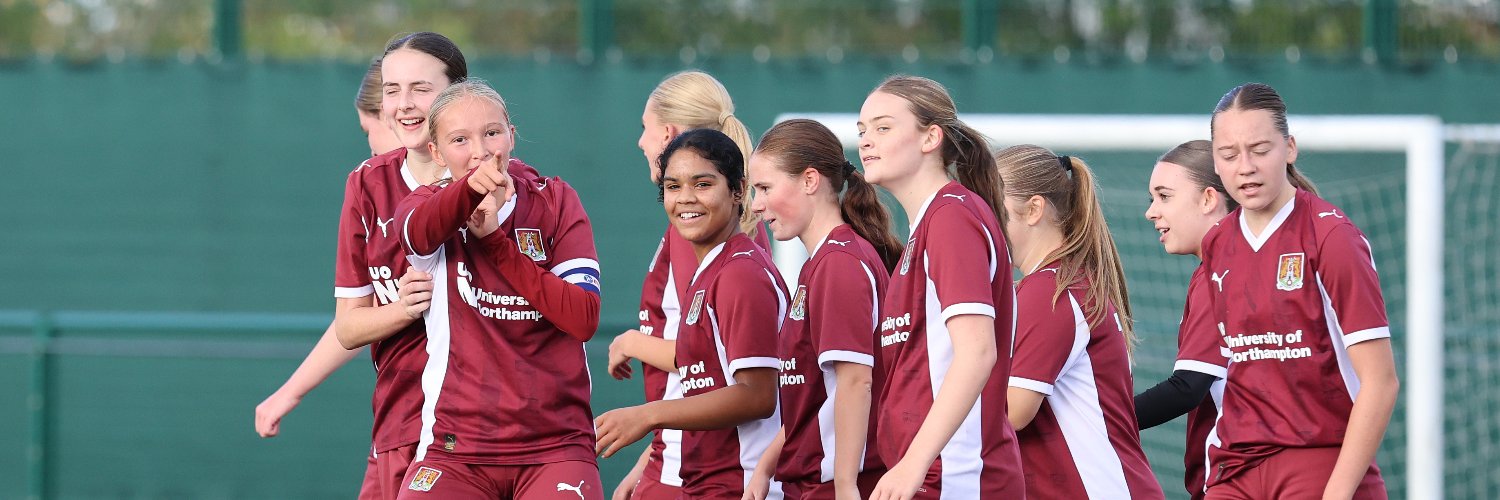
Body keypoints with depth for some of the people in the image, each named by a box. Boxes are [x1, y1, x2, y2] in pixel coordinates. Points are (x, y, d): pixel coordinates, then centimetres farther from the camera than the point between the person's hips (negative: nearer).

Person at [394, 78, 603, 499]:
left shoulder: (555, 202, 7)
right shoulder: (430, 204, 6)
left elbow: (584, 318, -6)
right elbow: (419, 231, -22)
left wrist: (495, 240, -11)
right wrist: (470, 188, -44)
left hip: (555, 444, 0)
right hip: (456, 445, 0)